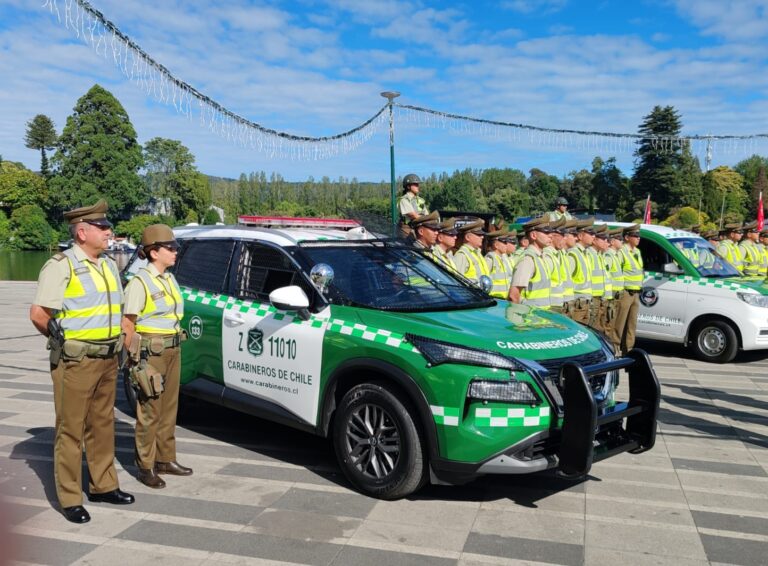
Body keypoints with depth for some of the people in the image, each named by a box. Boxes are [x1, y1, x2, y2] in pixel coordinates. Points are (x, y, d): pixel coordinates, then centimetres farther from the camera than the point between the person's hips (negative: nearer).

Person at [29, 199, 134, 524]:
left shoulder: (109, 265, 12)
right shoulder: (61, 265, -11)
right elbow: (38, 314, -15)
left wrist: (114, 344, 10)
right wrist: (64, 339, -3)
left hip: (107, 359, 7)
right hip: (75, 362, -7)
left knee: (102, 426, 15)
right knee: (71, 430, 2)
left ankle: (103, 486, 28)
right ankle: (70, 499, 12)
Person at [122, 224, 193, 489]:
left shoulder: (170, 279, 12)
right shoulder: (140, 282, -12)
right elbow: (127, 323, -13)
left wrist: (176, 346, 15)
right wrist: (133, 357, -15)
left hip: (173, 349, 8)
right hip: (151, 352, -8)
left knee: (169, 407, 14)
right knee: (150, 410, 0)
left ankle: (166, 459, 26)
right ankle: (145, 467, 11)